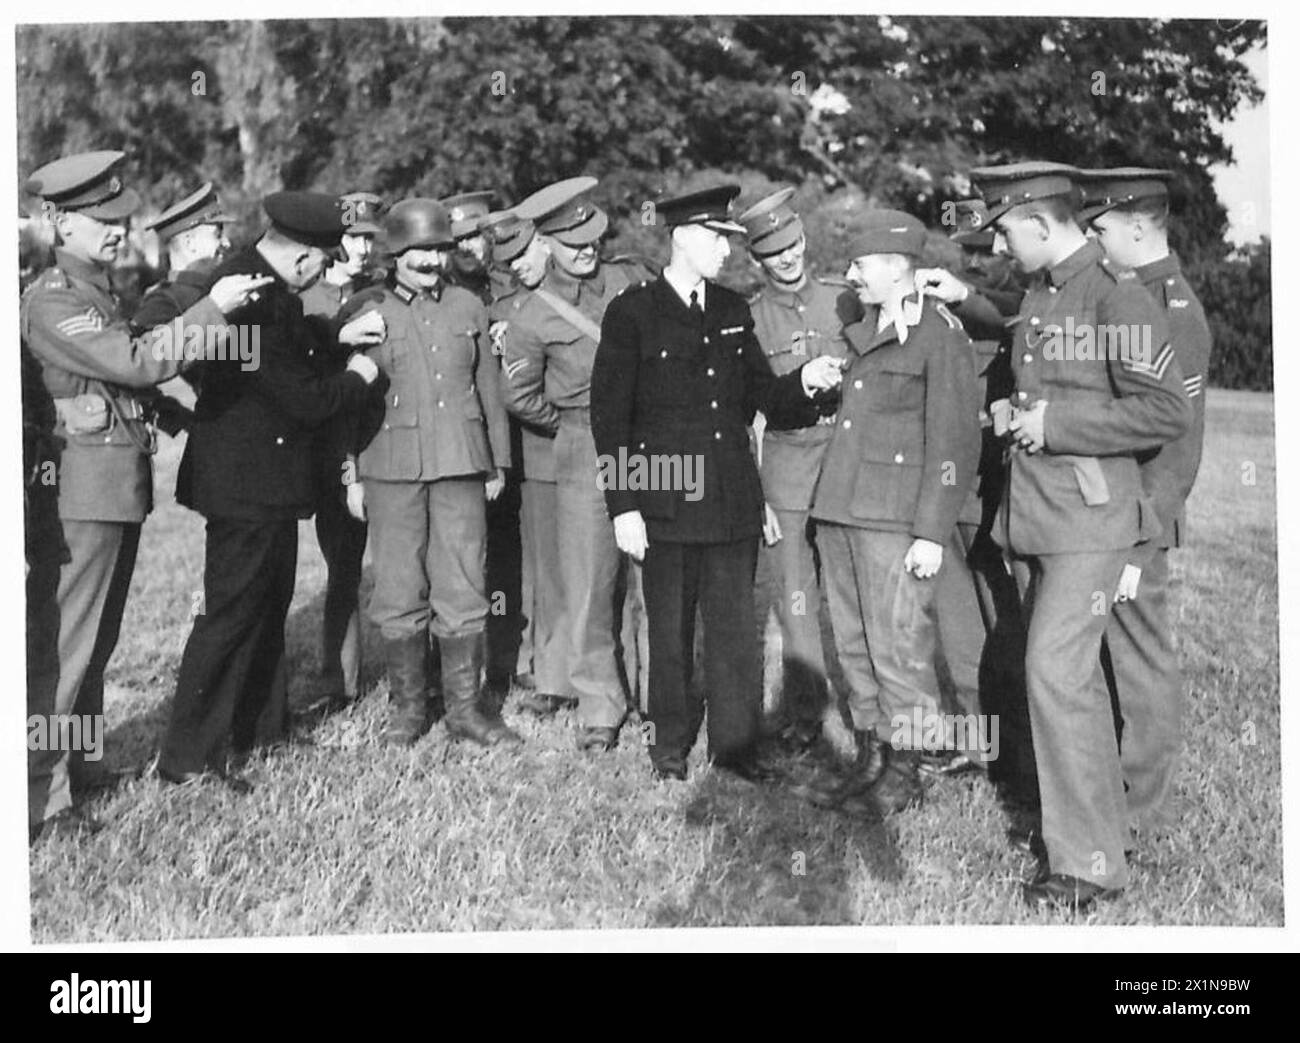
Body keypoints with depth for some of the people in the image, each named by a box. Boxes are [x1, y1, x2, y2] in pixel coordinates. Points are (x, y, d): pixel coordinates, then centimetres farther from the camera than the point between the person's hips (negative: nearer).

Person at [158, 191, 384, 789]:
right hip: (247, 486, -11)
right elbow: (303, 402, -23)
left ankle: (258, 731, 34)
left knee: (267, 608, 20)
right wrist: (357, 378, -6)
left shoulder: (245, 277, 5)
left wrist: (336, 336, 14)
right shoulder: (254, 300, -26)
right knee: (231, 613, -2)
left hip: (266, 485, 11)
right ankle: (187, 757, 8)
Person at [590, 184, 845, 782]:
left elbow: (762, 397, 14)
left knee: (735, 627, 7)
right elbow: (609, 417, -6)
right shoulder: (632, 312, -4)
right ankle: (670, 745, 23)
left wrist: (804, 382, -7)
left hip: (733, 501, 4)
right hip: (665, 502, -4)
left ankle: (735, 743, 19)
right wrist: (623, 507, -10)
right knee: (670, 631, 7)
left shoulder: (733, 312, 12)